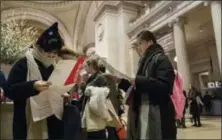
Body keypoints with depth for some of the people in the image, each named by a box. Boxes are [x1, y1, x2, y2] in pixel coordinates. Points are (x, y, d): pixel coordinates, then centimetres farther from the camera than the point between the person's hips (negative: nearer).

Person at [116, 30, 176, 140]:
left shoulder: (161, 59, -5)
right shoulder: (144, 62, 19)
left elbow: (165, 86, -20)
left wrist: (138, 81, -21)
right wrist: (122, 82, 8)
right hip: (141, 116, 8)